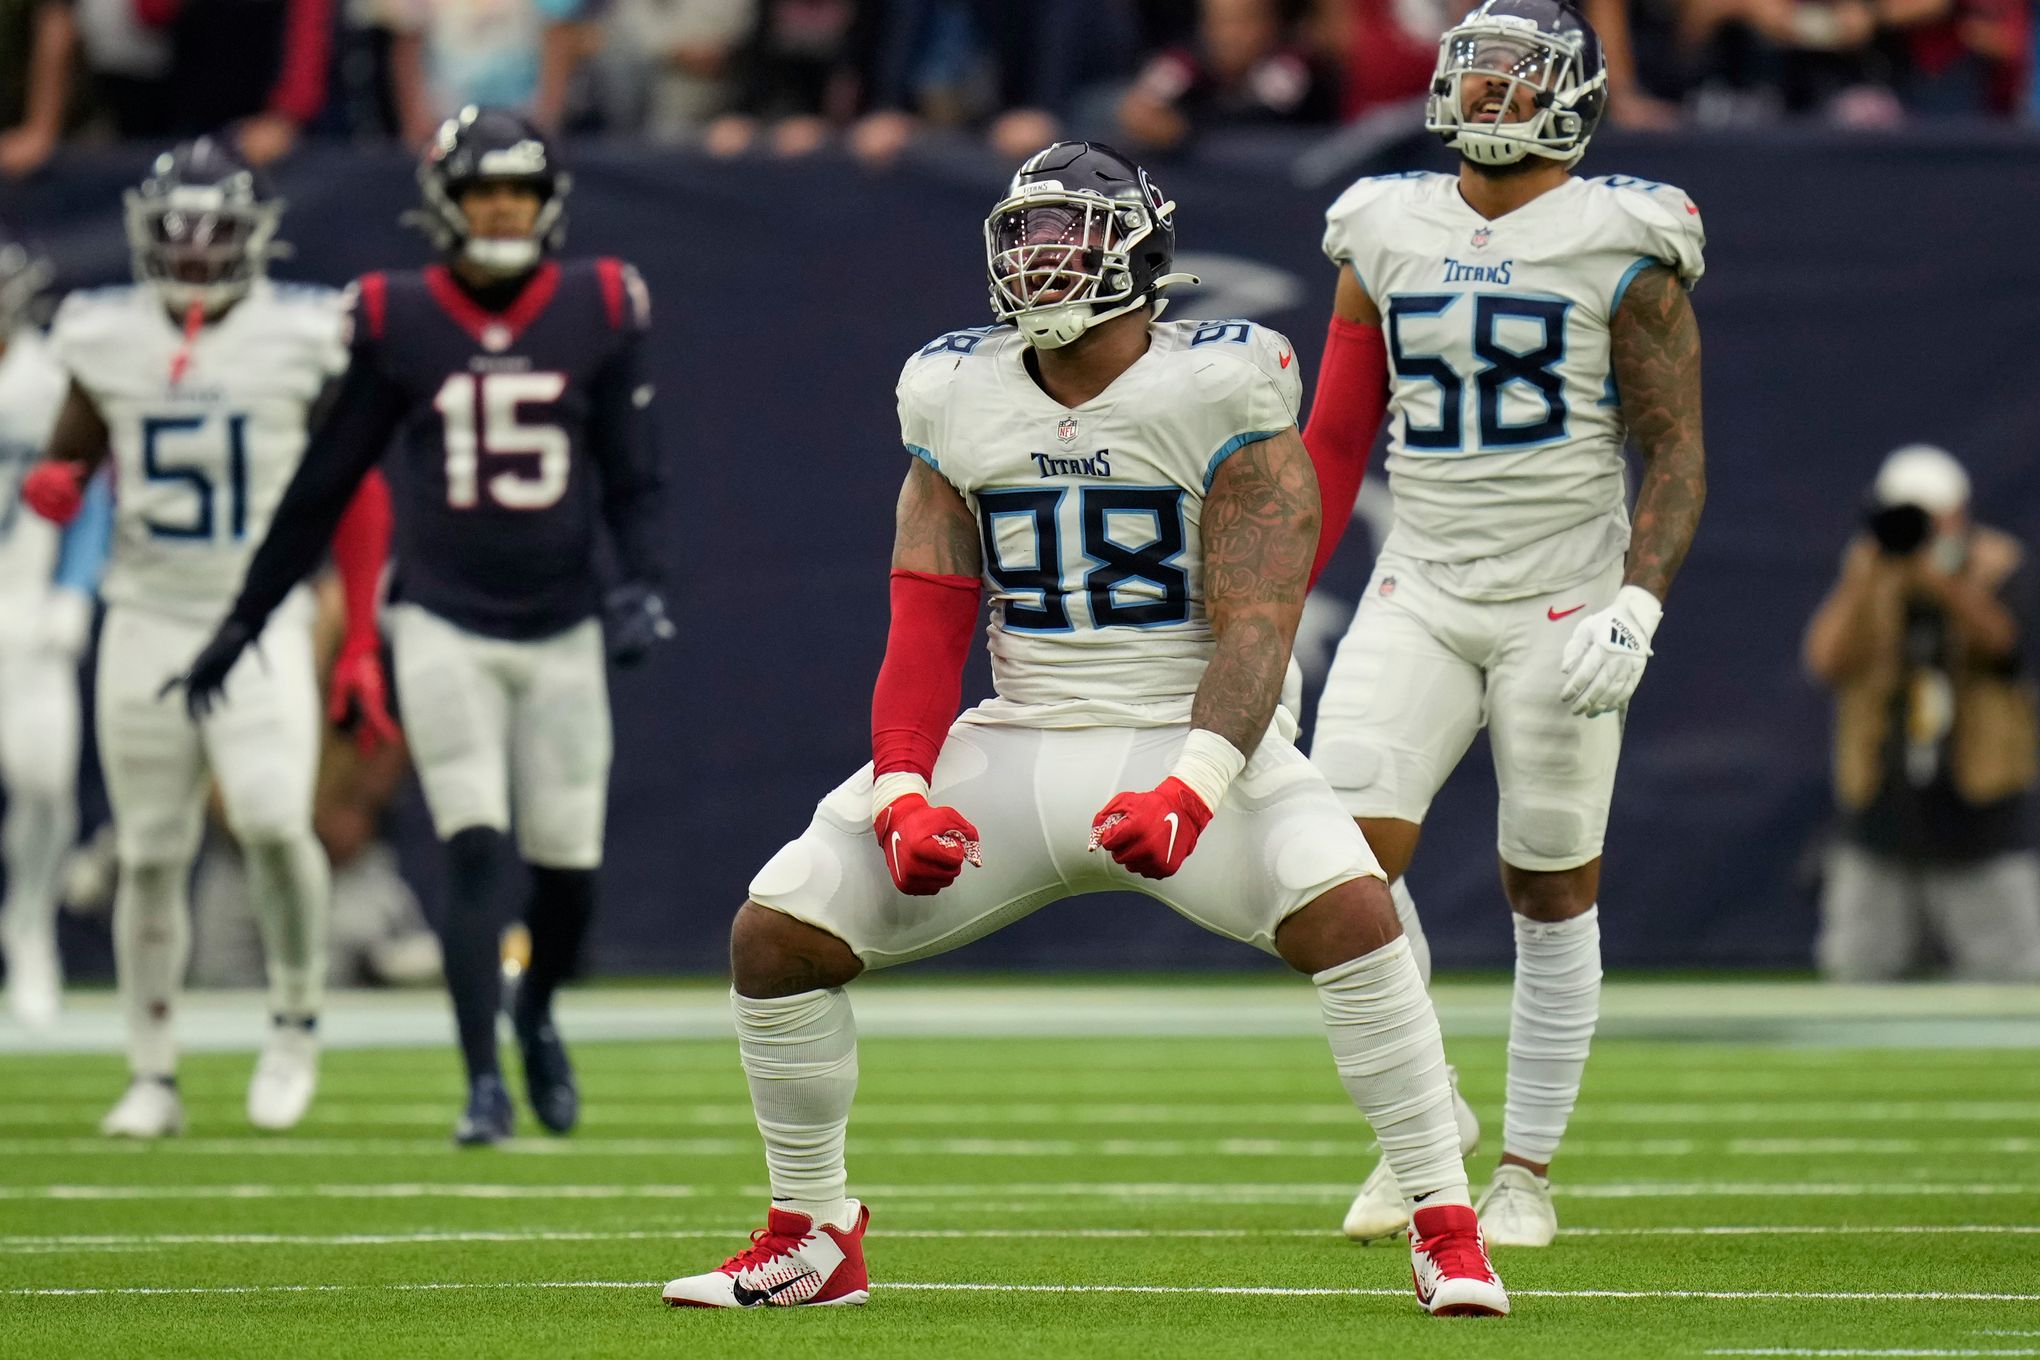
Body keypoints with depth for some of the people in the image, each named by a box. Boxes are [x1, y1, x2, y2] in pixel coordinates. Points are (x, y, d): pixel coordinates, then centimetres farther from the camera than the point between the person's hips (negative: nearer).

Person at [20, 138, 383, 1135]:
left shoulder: (303, 338, -4)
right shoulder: (105, 339, 2)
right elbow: (72, 455, 16)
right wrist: (52, 485, -10)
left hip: (264, 621, -2)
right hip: (148, 621, 3)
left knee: (273, 818, -20)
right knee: (150, 854, 4)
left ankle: (294, 1021, 4)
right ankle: (152, 1078, 16)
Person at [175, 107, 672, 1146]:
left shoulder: (596, 312, 0)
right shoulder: (398, 322, -2)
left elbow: (632, 477, 5)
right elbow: (323, 487, 6)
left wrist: (642, 583, -13)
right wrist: (243, 621, 9)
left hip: (563, 630, 2)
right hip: (444, 625, -2)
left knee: (569, 863, 5)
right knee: (475, 852, -12)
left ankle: (537, 1012, 36)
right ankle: (484, 1084, -6)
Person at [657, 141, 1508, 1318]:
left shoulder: (1219, 394, -11)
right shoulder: (959, 400, 4)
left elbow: (1255, 630, -17)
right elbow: (925, 634, 4)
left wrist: (1189, 796, -32)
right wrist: (902, 796, -13)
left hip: (1191, 739, -4)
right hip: (1018, 741, 4)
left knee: (1348, 908, -31)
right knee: (778, 932, -7)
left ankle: (1448, 1230, -18)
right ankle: (812, 1240, 11)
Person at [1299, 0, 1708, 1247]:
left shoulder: (1620, 249, -5)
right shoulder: (1390, 235, 7)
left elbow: (1677, 456, -5)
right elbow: (1336, 441, 14)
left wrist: (1636, 605, -18)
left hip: (1562, 599, -3)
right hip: (1420, 591, 3)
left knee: (1553, 894, 3)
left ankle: (1528, 1170, 16)